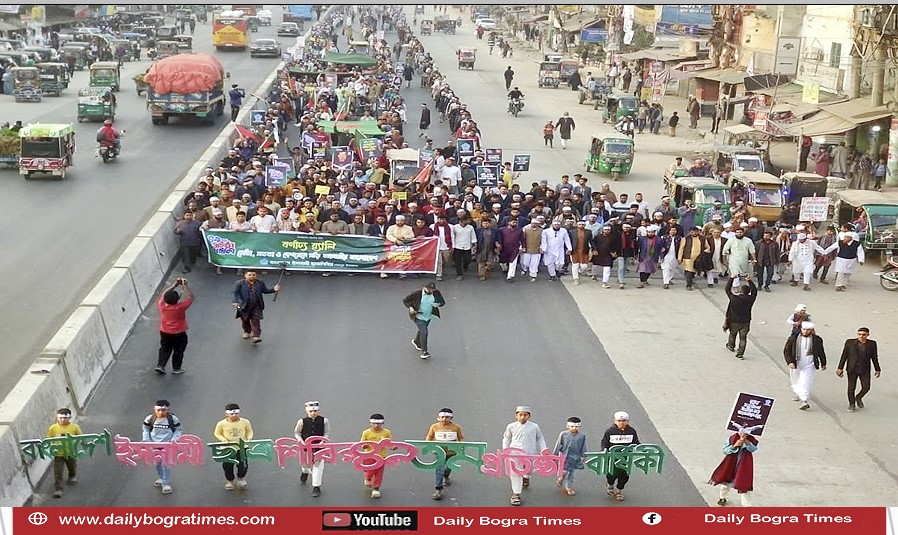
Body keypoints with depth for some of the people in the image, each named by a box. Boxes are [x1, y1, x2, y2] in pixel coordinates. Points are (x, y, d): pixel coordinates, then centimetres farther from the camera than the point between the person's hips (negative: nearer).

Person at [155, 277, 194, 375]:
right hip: (179, 334, -3)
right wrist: (184, 285, -18)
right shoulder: (180, 307, -28)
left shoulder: (161, 305, -18)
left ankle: (160, 365, 17)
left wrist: (174, 285, -2)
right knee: (178, 350, 16)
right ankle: (176, 368, 24)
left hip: (164, 333, 3)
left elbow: (163, 294, 0)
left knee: (165, 349, 22)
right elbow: (191, 296, -19)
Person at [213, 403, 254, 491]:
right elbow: (217, 434, 2)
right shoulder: (221, 424, -9)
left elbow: (249, 431, 10)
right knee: (227, 465, 6)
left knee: (243, 465, -1)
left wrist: (249, 438, -8)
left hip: (241, 447, 0)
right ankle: (229, 480, 35)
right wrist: (223, 440, -14)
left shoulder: (245, 422, -4)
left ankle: (241, 478, 31)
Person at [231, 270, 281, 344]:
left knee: (256, 321, -7)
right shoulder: (240, 284, -6)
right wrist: (236, 301, -17)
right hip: (245, 306, 0)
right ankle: (247, 332, 41)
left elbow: (265, 290, 9)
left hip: (256, 306, 0)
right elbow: (236, 293, -5)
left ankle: (256, 336, -9)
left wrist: (274, 290, -5)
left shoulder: (260, 283, 1)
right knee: (245, 320, 16)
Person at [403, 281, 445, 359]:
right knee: (424, 332, -17)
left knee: (422, 330, 26)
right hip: (418, 317, -5)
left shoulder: (436, 293, -10)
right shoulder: (417, 294, -20)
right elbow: (405, 300, -9)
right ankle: (424, 352, -10)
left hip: (428, 316, 5)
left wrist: (438, 304, -22)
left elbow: (443, 302, 0)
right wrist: (410, 307, -27)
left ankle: (416, 342, 56)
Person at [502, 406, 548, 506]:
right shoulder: (511, 426, 2)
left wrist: (544, 450, 0)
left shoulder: (534, 427, -1)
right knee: (515, 473, -9)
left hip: (530, 454, 1)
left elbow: (540, 439, 9)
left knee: (528, 471, 17)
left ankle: (526, 478, 54)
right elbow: (506, 438, 15)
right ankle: (516, 494, -1)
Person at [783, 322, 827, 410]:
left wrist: (823, 364, 19)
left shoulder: (817, 340, -2)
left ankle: (803, 401, -16)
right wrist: (790, 362, -14)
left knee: (806, 382, -13)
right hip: (795, 364, 2)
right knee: (795, 381, 17)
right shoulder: (793, 338, -4)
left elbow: (821, 352, 11)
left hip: (809, 365, -2)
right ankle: (796, 395, 42)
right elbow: (786, 351, -2)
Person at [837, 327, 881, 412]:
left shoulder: (872, 344, -2)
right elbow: (844, 356, -1)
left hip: (865, 370, 1)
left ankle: (858, 398, 30)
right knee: (851, 388, 4)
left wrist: (877, 369, 9)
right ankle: (851, 404, 24)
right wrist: (840, 368, -4)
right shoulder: (850, 342, -5)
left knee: (866, 387, 0)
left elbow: (874, 357, 6)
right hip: (852, 369, -1)